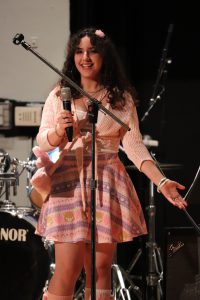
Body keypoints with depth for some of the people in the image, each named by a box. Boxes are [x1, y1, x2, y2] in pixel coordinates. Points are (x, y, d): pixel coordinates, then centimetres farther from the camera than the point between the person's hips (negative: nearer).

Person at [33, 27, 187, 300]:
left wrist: (161, 181, -12)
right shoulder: (59, 95, 7)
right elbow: (42, 143, 5)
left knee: (100, 268, 2)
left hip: (108, 184, 1)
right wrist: (59, 129, -18)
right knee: (68, 270, -8)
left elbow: (134, 146, 1)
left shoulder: (122, 98, 7)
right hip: (69, 183, -1)